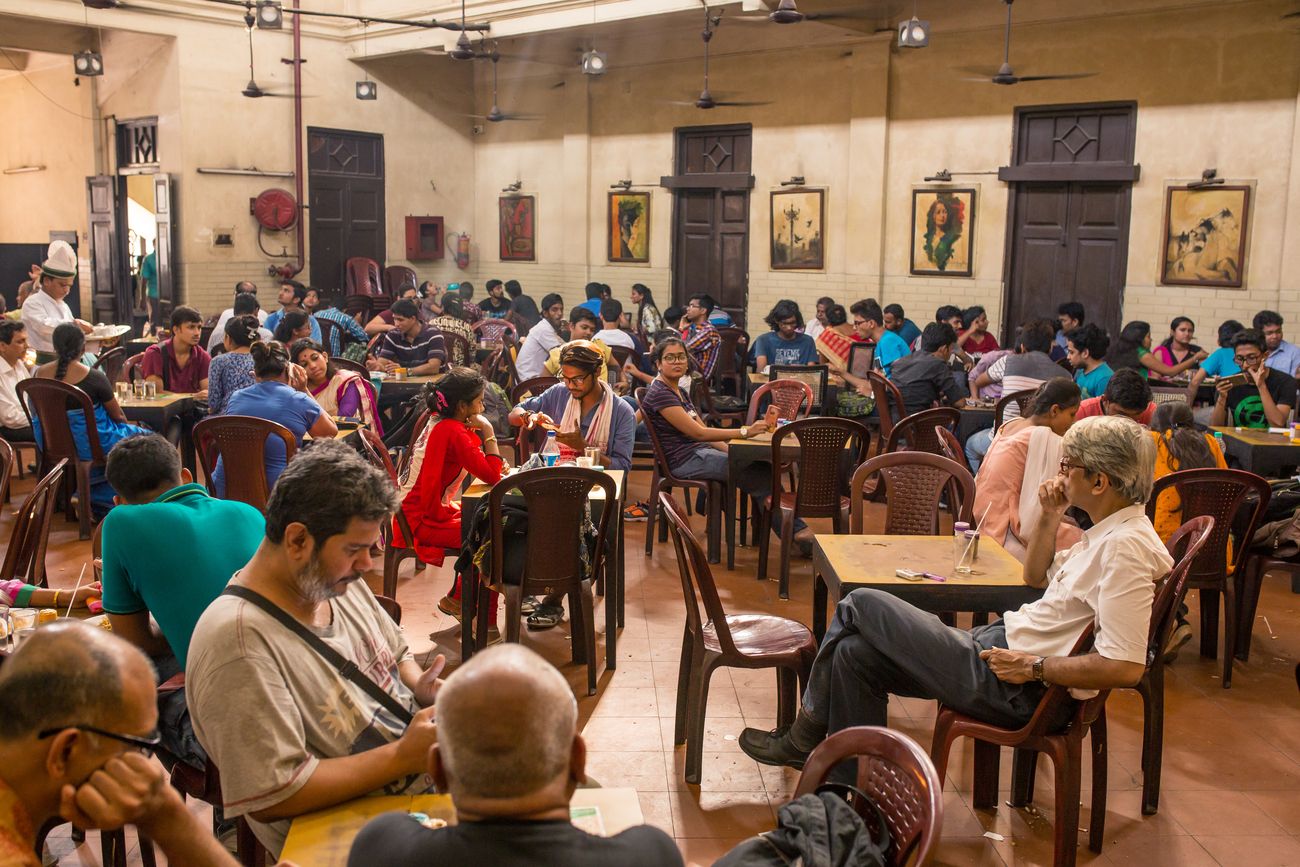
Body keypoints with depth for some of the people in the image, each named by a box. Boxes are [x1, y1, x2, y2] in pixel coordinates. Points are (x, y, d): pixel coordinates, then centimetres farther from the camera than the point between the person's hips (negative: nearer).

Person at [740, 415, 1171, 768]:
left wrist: (1033, 666, -22)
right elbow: (1037, 576, 25)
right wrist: (1049, 516, 9)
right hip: (1003, 640, 10)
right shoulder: (1109, 529, 10)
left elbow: (1125, 668, -29)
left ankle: (806, 735, 15)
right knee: (856, 653, 8)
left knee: (861, 604, -5)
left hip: (1017, 689, -10)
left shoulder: (1127, 546, -21)